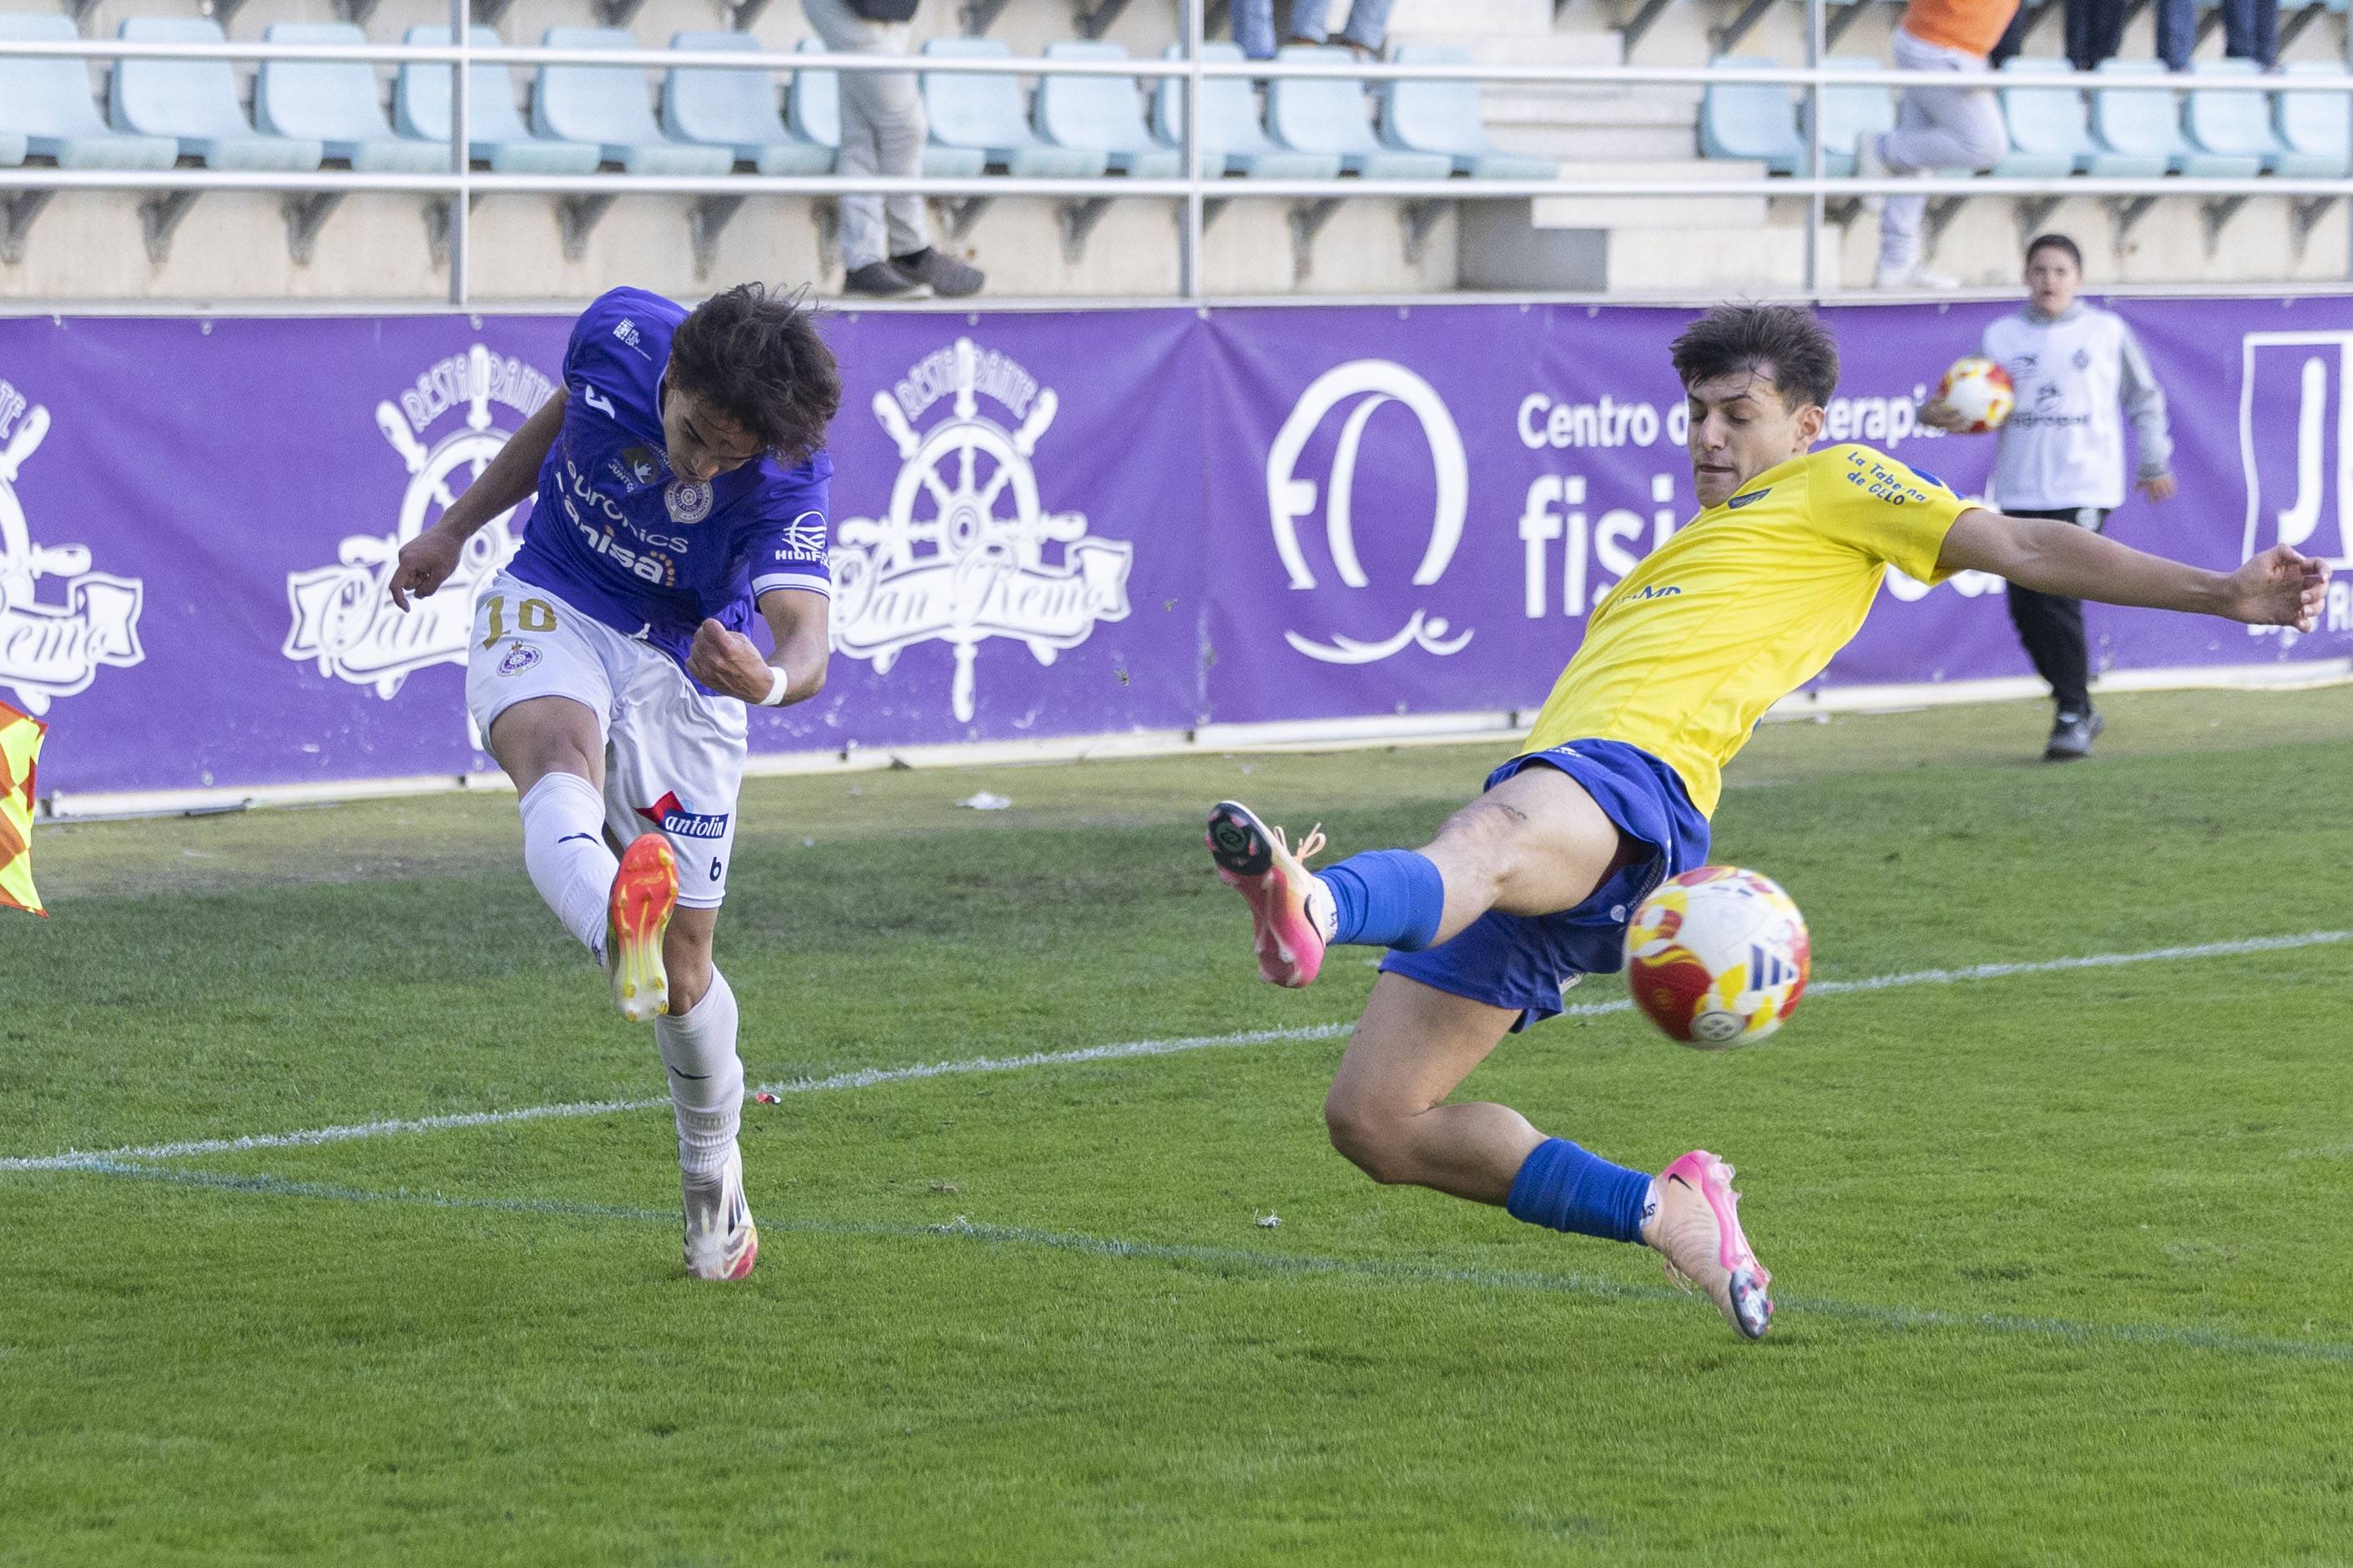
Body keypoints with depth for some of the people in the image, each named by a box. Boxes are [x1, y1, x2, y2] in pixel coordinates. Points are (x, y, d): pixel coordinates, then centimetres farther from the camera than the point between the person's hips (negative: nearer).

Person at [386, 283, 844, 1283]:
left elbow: (807, 646, -39)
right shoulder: (618, 336, -17)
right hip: (552, 610, 1)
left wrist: (769, 678, -62)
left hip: (685, 667, -1)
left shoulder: (789, 478, -27)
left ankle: (712, 1171, 31)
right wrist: (456, 526, 16)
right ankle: (615, 927, -71)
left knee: (684, 969, 2)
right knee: (561, 754, -37)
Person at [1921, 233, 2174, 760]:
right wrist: (1940, 415, -18)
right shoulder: (2002, 336, 7)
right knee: (2025, 608, 2)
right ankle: (2076, 709, 21)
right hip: (2021, 492, 3)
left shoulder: (2107, 332, 3)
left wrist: (2155, 463, 22)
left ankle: (2073, 716, -5)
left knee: (2057, 600, -16)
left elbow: (2144, 398, 16)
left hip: (2084, 486, -3)